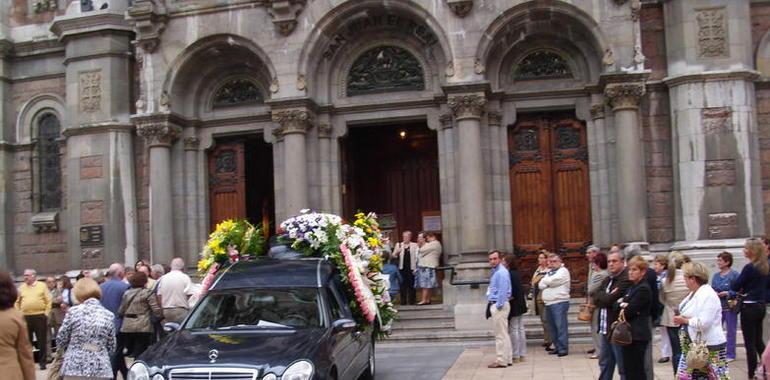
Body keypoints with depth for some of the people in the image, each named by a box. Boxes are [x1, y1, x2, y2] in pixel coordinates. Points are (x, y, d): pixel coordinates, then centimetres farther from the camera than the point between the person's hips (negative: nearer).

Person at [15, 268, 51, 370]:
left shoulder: (42, 286, 1)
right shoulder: (21, 288, 9)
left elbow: (48, 301, 0)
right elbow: (17, 302, 14)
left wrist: (46, 313, -6)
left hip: (40, 316, -2)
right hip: (25, 317, 3)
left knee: (42, 340, 3)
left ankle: (43, 362, 12)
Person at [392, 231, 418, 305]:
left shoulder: (414, 245, 5)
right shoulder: (398, 245, 11)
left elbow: (417, 257, 2)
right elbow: (394, 256, 12)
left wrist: (416, 268, -5)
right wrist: (396, 252, -10)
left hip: (411, 268, -2)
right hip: (402, 267, 2)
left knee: (411, 285, -1)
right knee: (403, 285, 1)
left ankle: (412, 300, 6)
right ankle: (403, 301, 8)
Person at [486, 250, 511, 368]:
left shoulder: (501, 272, -15)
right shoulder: (495, 271, 16)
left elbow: (503, 291, -21)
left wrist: (499, 305, -20)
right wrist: (491, 305, 19)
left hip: (499, 306, -11)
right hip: (495, 304, 11)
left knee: (500, 334, -6)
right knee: (503, 334, 15)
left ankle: (501, 361, -2)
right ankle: (506, 359, 22)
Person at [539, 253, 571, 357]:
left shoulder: (563, 271, -2)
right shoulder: (549, 272, 22)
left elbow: (553, 281, -15)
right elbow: (541, 285, 11)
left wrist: (545, 281, 4)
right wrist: (549, 283, -6)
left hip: (559, 302, -8)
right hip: (548, 303, 8)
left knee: (561, 326, -9)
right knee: (552, 327, 9)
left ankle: (563, 348, -7)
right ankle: (558, 347, 15)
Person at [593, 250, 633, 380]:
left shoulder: (626, 280, -14)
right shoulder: (607, 280, 16)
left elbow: (609, 300, -22)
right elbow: (596, 298, 4)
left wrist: (602, 298, -4)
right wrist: (607, 297, -11)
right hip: (606, 329, 9)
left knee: (623, 367, 0)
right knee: (604, 364, 18)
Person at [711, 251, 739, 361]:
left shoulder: (734, 274, -8)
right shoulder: (716, 275, 11)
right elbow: (712, 289, 15)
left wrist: (727, 293, -20)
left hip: (730, 307, -6)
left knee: (731, 331, 4)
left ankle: (730, 354, 13)